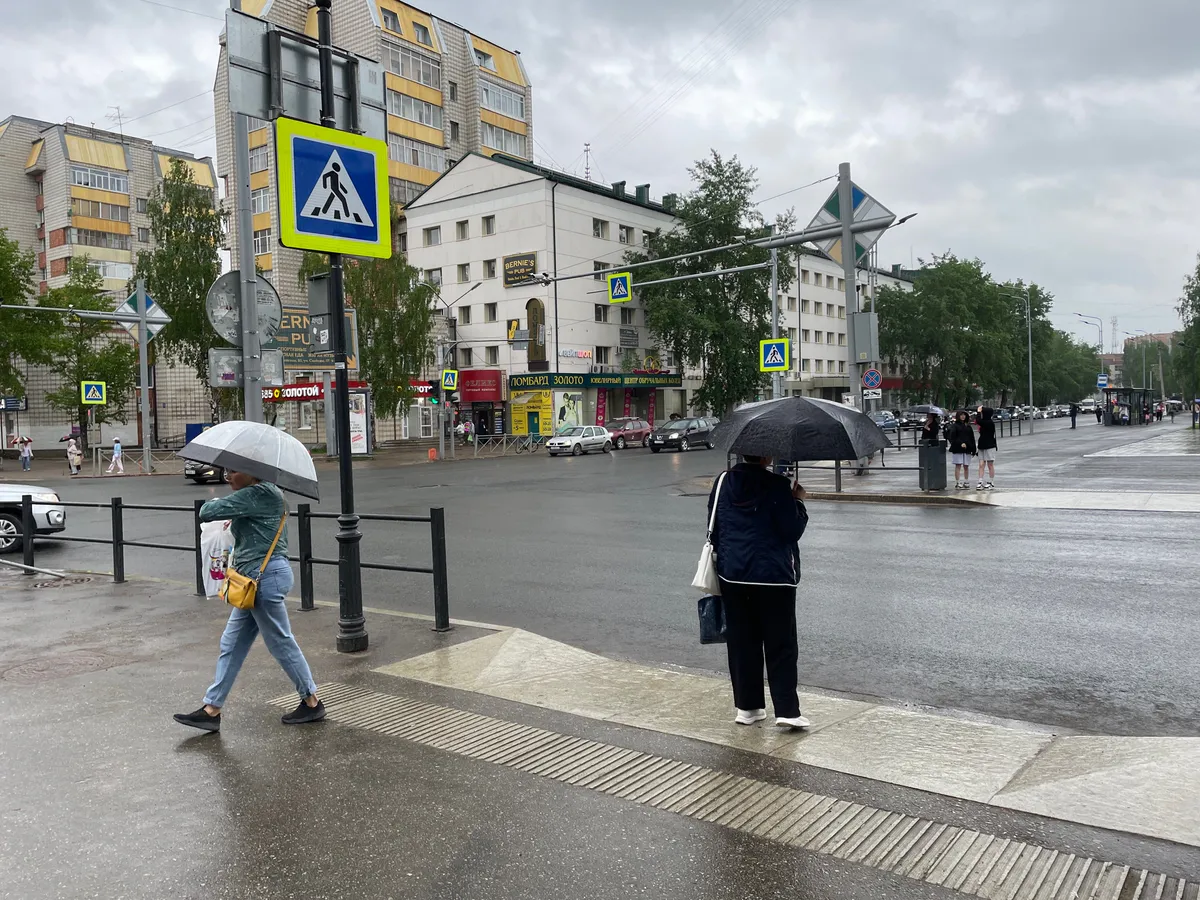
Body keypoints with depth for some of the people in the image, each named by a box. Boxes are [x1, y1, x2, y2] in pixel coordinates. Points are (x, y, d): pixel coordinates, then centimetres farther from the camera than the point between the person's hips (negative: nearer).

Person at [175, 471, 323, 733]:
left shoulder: (256, 495, -16)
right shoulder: (269, 495, 15)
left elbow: (207, 512, -18)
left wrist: (210, 503, 5)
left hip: (266, 577, -11)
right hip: (256, 579, 11)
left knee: (281, 642, 1)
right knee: (231, 645, 12)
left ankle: (312, 703, 15)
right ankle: (211, 709, 18)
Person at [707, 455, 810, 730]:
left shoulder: (723, 483, 4)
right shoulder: (777, 486, -12)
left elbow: (713, 528, 10)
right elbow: (792, 530, -11)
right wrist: (798, 502, 4)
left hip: (732, 575, 5)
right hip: (774, 575, -4)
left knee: (741, 642, 12)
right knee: (781, 645, 4)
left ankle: (747, 706, 18)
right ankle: (786, 710, 2)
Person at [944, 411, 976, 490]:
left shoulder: (968, 426, 14)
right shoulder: (954, 426, -1)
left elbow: (972, 438, 14)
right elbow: (952, 437, -9)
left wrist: (973, 449, 9)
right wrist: (960, 444, -19)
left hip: (967, 449, 4)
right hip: (957, 449, -4)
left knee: (966, 466, 8)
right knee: (958, 465, -5)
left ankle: (966, 482, 18)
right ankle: (957, 483, -4)